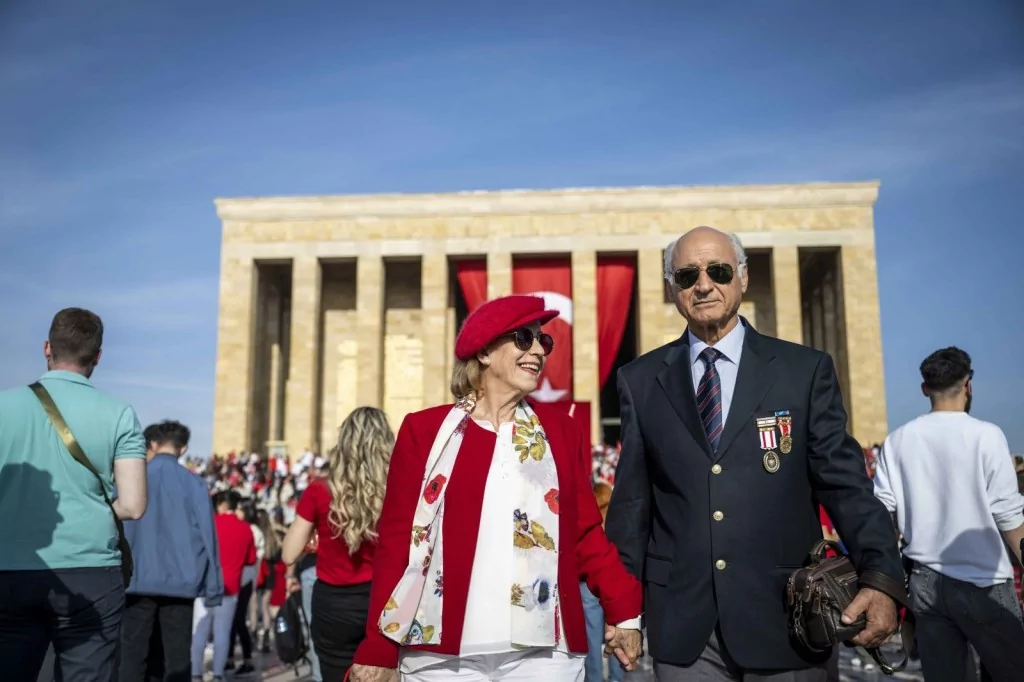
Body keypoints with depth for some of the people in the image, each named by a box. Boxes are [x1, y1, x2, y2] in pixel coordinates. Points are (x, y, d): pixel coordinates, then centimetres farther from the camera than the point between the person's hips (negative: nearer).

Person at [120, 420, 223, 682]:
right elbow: (206, 535, -1)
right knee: (176, 658, 7)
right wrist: (213, 588, 4)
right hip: (180, 584, 0)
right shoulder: (194, 483, -1)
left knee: (133, 656, 8)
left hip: (138, 582, 0)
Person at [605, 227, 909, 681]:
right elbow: (632, 498, 6)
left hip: (785, 615, 0)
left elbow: (843, 481, -1)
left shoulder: (805, 369, 1)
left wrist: (880, 576, -16)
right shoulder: (640, 381, 4)